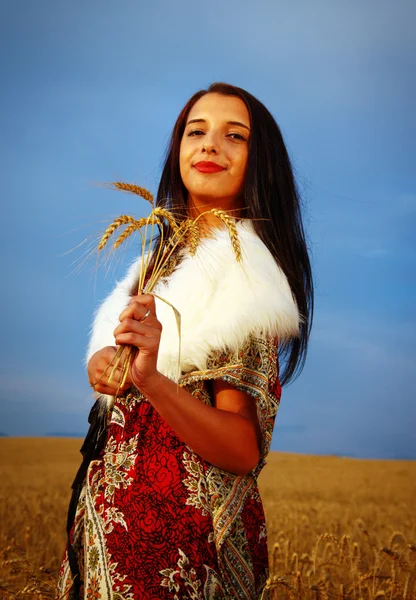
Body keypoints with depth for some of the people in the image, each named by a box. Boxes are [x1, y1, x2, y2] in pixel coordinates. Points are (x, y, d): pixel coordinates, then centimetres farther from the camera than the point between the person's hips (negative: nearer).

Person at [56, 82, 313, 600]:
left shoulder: (246, 272, -16)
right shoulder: (169, 251, 8)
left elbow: (244, 451, -20)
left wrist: (151, 379, -34)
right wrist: (101, 361, -11)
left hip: (179, 521, -7)